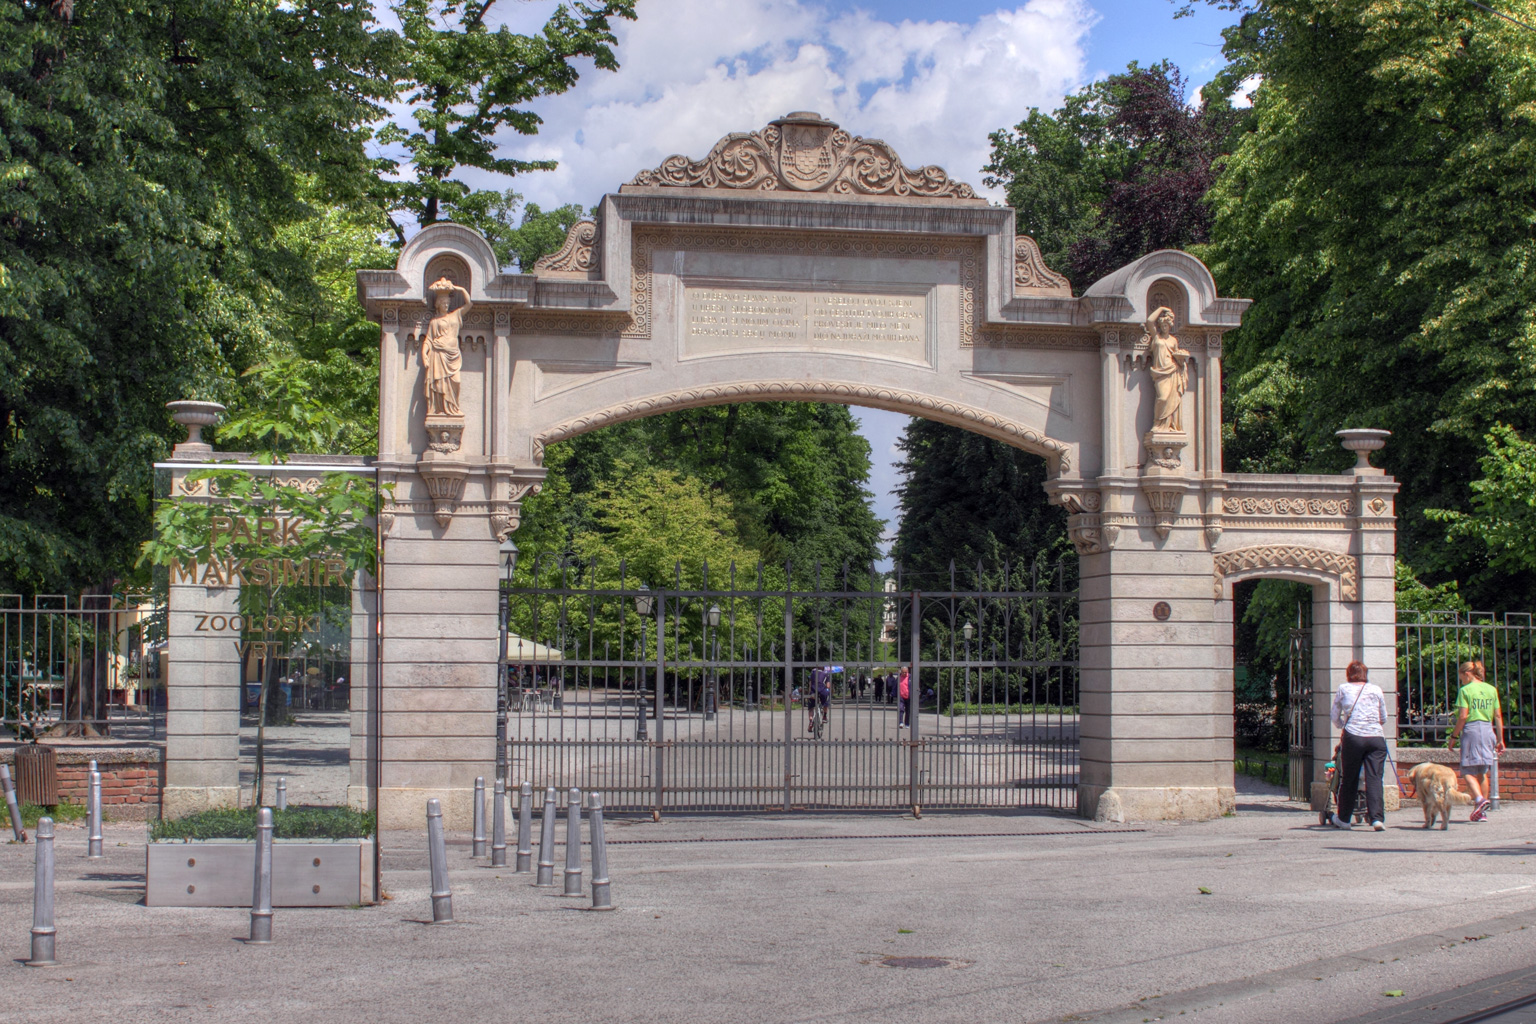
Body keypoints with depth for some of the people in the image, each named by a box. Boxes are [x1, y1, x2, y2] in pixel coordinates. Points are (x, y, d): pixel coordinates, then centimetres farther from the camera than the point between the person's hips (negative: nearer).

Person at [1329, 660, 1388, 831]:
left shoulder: (1343, 689, 9)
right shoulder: (1376, 690, 12)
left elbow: (1334, 717, 15)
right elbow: (1384, 719, 20)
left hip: (1353, 738, -1)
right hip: (1377, 738, 1)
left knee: (1349, 779, 9)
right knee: (1374, 778, -2)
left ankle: (1343, 818, 19)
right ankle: (1377, 818, -15)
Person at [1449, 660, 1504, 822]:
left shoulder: (1465, 690, -5)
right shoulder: (1492, 690, 11)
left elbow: (1462, 716, -11)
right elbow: (1498, 716, 10)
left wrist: (1454, 736, -2)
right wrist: (1500, 739, 15)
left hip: (1471, 730, -6)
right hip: (1488, 730, 6)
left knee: (1468, 772, -2)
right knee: (1482, 771, 14)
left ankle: (1480, 799, -28)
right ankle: (1482, 812, 14)